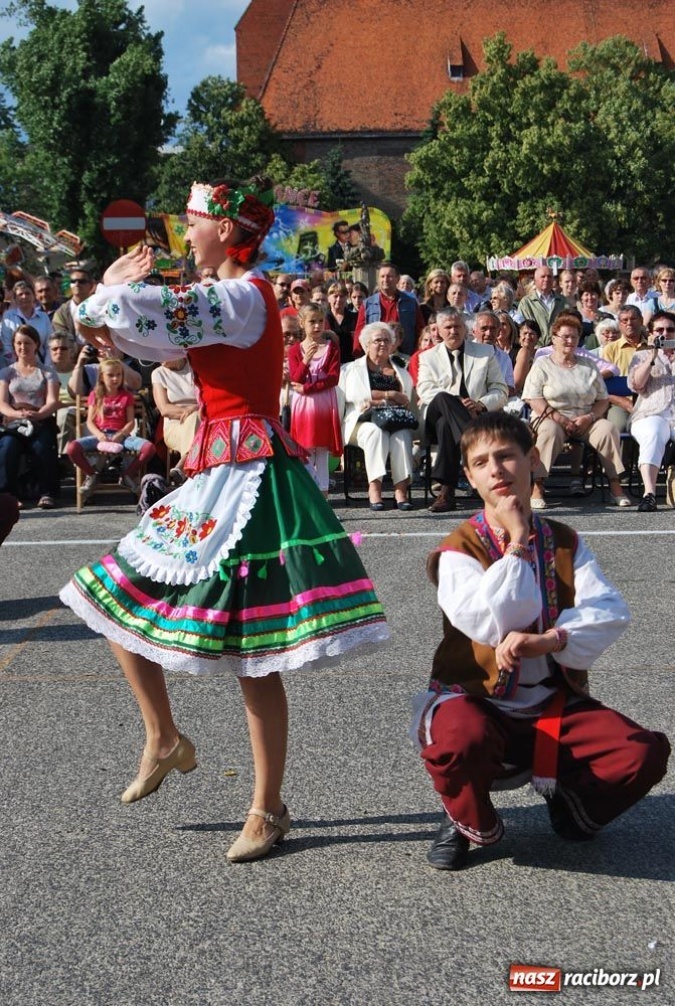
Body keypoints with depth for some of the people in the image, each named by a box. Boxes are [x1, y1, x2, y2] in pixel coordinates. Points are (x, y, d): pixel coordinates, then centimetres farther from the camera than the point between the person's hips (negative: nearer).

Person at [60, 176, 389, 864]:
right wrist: (115, 297, 13)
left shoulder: (241, 296, -14)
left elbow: (134, 309, -21)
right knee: (114, 597, 13)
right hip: (217, 475, 10)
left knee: (250, 654, -4)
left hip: (247, 476, -10)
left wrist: (100, 303, 0)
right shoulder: (231, 298, 17)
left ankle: (269, 808, 9)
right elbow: (169, 345, 24)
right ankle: (163, 739, 29)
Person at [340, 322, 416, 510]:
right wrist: (390, 395, -3)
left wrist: (377, 400, -10)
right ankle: (374, 486, -39)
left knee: (402, 434, -33)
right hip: (364, 422, -2)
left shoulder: (401, 372, 26)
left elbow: (408, 401, 8)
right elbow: (354, 395, -1)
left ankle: (401, 489, -39)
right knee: (376, 431, -36)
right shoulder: (352, 369, 20)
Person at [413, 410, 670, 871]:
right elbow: (490, 624, -21)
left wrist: (548, 639, -26)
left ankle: (568, 797, 11)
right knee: (459, 741, -39)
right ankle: (472, 823, -3)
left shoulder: (565, 542, 7)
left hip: (554, 707, 3)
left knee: (645, 752, -21)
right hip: (478, 701, -3)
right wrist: (517, 543, -14)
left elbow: (612, 612, -9)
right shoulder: (459, 550, -4)